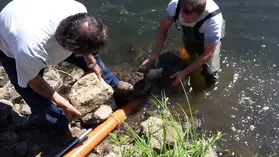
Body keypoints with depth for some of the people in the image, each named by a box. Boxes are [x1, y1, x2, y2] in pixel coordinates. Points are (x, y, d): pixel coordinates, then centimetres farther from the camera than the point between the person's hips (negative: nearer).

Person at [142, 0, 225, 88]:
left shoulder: (213, 19, -41)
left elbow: (208, 53, -30)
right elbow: (163, 28, -15)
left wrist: (185, 72, -31)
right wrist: (156, 54, -22)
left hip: (210, 39, -3)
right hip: (188, 37, 4)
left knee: (210, 71, -13)